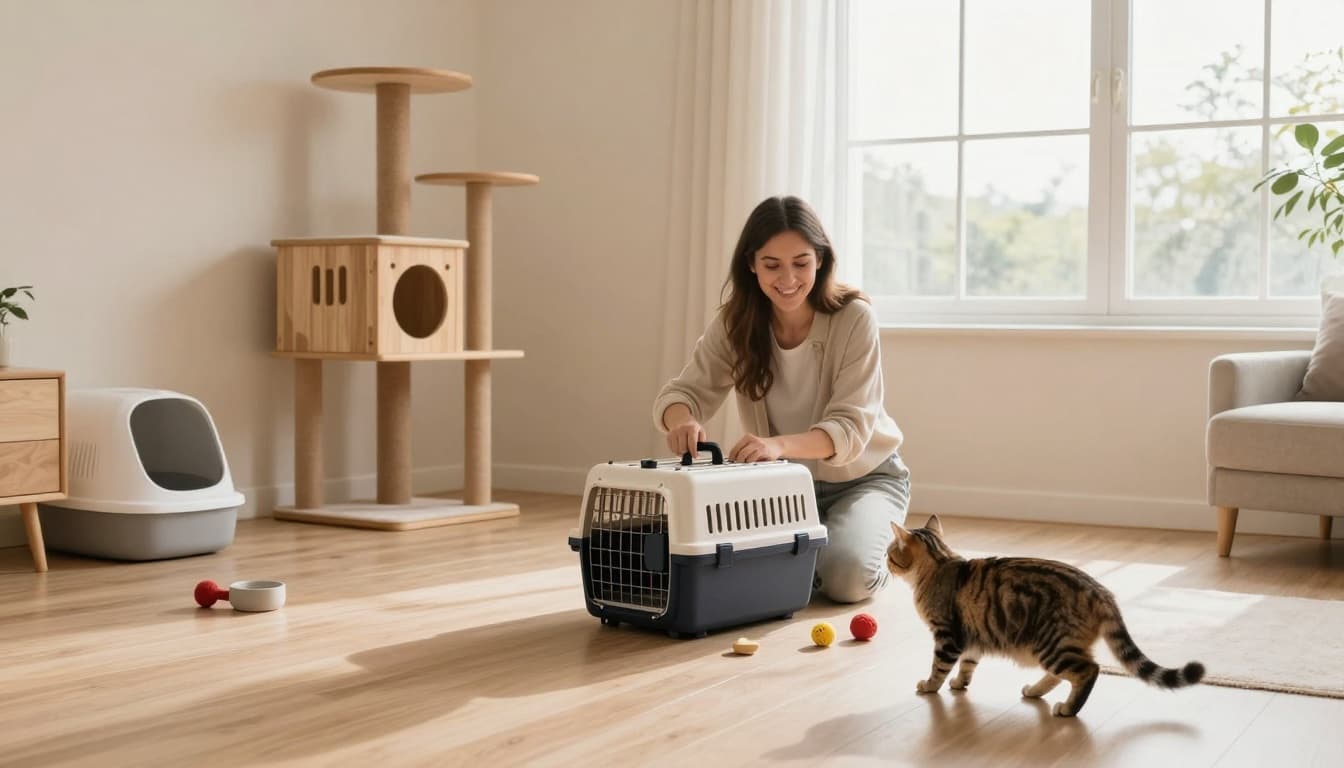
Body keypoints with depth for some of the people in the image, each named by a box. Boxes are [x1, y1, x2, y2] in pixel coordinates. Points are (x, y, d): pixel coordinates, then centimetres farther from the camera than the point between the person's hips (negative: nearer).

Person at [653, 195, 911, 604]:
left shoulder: (854, 318, -21)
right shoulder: (735, 323, -11)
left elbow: (850, 428, -26)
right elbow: (683, 391, -15)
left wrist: (780, 444, -47)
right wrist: (684, 420, -41)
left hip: (861, 477, -3)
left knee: (847, 576, -29)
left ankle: (878, 554, 8)